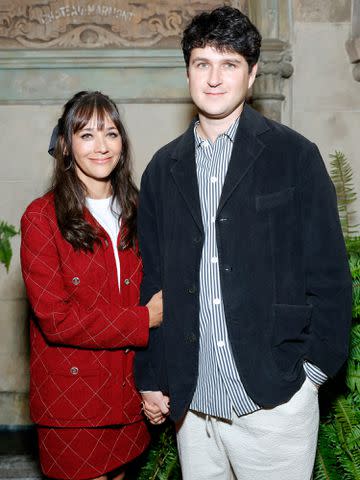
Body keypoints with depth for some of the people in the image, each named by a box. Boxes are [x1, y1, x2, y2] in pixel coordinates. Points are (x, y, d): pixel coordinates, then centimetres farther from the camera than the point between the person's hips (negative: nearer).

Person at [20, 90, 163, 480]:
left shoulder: (133, 213, 6)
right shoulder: (42, 218, -11)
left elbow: (152, 295, 9)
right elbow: (55, 319, -16)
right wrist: (143, 320, -15)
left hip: (128, 390, 5)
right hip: (71, 402, -5)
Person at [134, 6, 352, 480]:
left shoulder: (295, 156, -3)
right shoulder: (163, 169, 7)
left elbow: (329, 274, -3)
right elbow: (151, 279, 9)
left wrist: (312, 370, -6)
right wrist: (149, 377, 8)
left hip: (275, 401, -3)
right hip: (191, 402, 3)